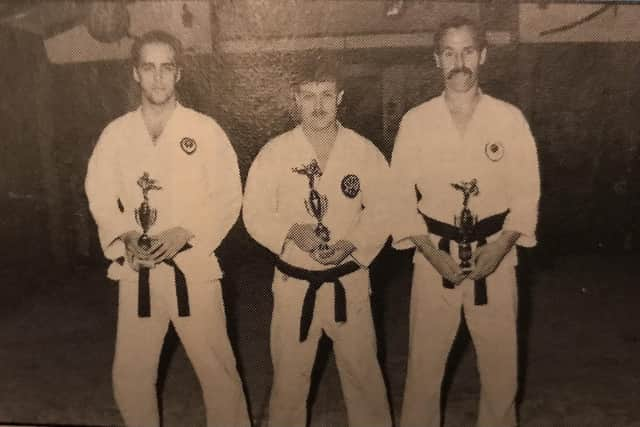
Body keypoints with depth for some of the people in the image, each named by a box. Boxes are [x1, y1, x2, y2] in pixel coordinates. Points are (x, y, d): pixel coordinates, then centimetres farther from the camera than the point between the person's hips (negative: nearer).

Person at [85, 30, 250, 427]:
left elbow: (228, 197, -5)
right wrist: (126, 237, -11)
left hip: (192, 266, -2)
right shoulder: (116, 133, 4)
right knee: (130, 373, 12)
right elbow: (101, 197, 7)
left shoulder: (204, 129, -3)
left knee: (216, 368, 3)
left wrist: (182, 234, -16)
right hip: (136, 270, 3)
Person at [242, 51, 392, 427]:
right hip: (294, 282, 0)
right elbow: (255, 214, -3)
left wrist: (351, 245, -16)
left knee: (362, 368, 13)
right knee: (290, 373, 14)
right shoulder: (275, 152, -6)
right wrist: (292, 232, -21)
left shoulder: (364, 151, -5)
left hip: (349, 280, 0)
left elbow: (383, 209, -1)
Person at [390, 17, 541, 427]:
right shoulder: (415, 121, -1)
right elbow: (401, 194, -1)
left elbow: (526, 192, 1)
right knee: (425, 362, 7)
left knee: (501, 363, 11)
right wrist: (431, 252, -11)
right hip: (435, 258, 0)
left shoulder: (510, 119, -1)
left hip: (495, 257, 1)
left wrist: (500, 247, -12)